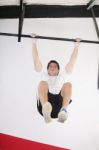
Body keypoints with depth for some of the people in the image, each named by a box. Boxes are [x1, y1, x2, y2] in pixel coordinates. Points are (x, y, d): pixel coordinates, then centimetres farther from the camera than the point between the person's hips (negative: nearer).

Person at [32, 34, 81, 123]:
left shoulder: (62, 77, 36)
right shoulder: (44, 76, 35)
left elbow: (72, 62, 31)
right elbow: (36, 60, 29)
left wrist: (76, 46, 28)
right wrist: (34, 42, 27)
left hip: (58, 106, 1)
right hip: (44, 104, -1)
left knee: (68, 84, -23)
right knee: (42, 83, -28)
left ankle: (63, 111, -50)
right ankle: (46, 110, -57)